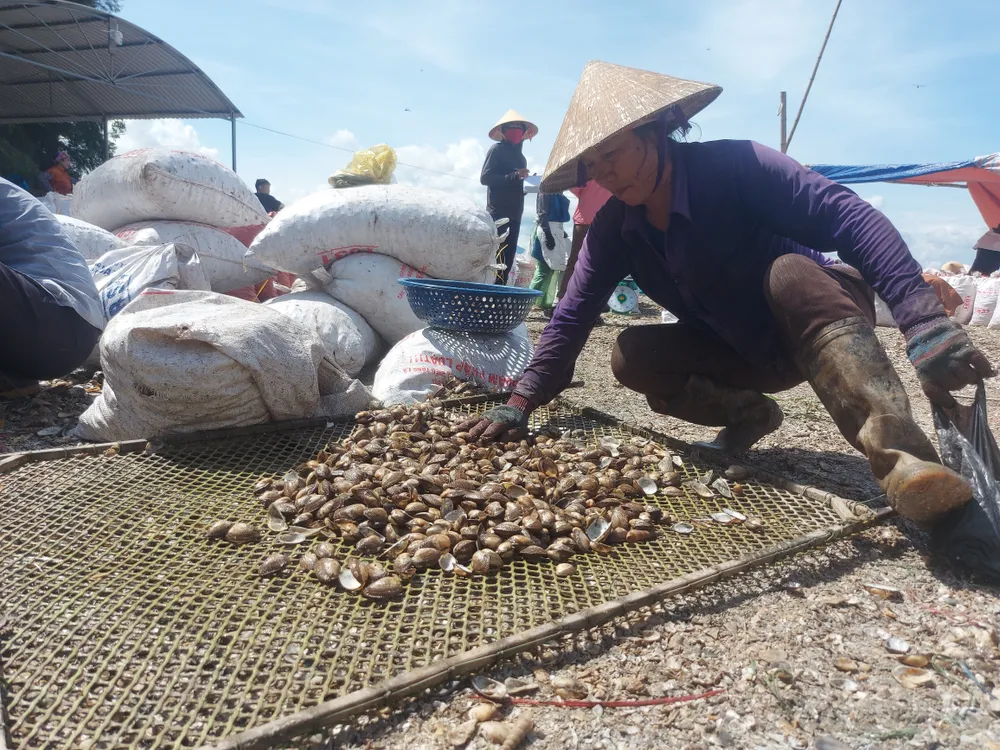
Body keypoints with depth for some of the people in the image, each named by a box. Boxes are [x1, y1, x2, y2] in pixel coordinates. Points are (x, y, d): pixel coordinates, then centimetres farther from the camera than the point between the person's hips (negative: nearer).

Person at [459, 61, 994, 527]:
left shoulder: (734, 165, -24)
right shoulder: (613, 229, -8)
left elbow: (851, 218, -32)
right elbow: (572, 316, -11)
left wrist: (925, 324, -44)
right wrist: (519, 404, -22)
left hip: (824, 319, -5)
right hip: (741, 353, 5)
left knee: (789, 270, -37)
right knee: (632, 356, -16)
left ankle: (900, 456, -49)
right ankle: (748, 414, 3)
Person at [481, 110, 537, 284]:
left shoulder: (520, 155, 22)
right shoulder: (497, 150, -1)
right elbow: (485, 177, -11)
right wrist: (514, 176, -19)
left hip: (515, 213, 8)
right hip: (498, 212, -8)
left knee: (508, 256, 5)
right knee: (496, 255, -13)